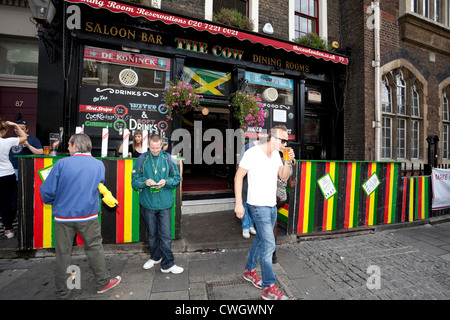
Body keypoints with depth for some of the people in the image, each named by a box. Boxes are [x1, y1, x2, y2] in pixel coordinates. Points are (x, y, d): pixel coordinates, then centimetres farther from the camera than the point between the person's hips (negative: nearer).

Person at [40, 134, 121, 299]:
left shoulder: (62, 163, -11)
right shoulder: (99, 165, -4)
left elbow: (47, 191, -8)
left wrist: (54, 203, 12)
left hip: (63, 216, -1)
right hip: (88, 216, 1)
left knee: (62, 254, 15)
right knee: (95, 249, 14)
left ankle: (62, 291, 32)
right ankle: (103, 283, 27)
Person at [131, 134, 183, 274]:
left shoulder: (167, 158, -3)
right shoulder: (142, 159, -2)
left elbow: (177, 178, 2)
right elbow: (134, 180, 1)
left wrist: (166, 182, -17)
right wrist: (145, 182, -18)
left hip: (164, 203, -1)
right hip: (148, 203, 1)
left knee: (165, 234, 3)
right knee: (152, 233, 19)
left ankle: (167, 265, 19)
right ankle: (155, 257, 41)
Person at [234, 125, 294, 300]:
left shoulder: (276, 154, 8)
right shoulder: (252, 153, -15)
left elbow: (284, 176, 11)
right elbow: (238, 177, -13)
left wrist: (288, 162, -8)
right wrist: (238, 203, -15)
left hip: (272, 205, 8)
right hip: (258, 205, -8)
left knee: (261, 239, 19)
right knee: (269, 244, -5)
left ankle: (249, 270, 39)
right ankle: (269, 288, 13)